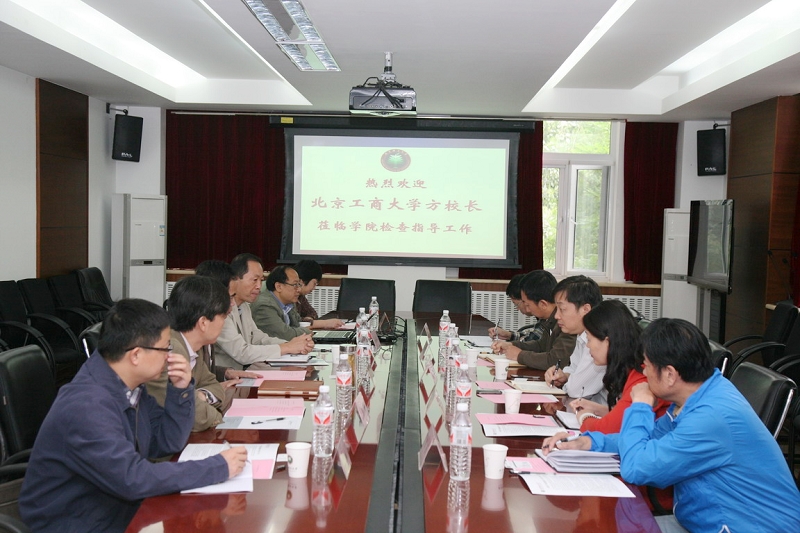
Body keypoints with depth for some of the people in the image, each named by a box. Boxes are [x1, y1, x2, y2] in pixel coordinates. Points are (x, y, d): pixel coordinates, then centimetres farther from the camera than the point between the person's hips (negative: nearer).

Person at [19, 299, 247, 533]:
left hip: (116, 509, 8)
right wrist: (219, 467, -25)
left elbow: (167, 442, 6)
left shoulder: (128, 384, -1)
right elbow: (133, 479, -31)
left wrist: (181, 389, -10)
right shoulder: (87, 406, -27)